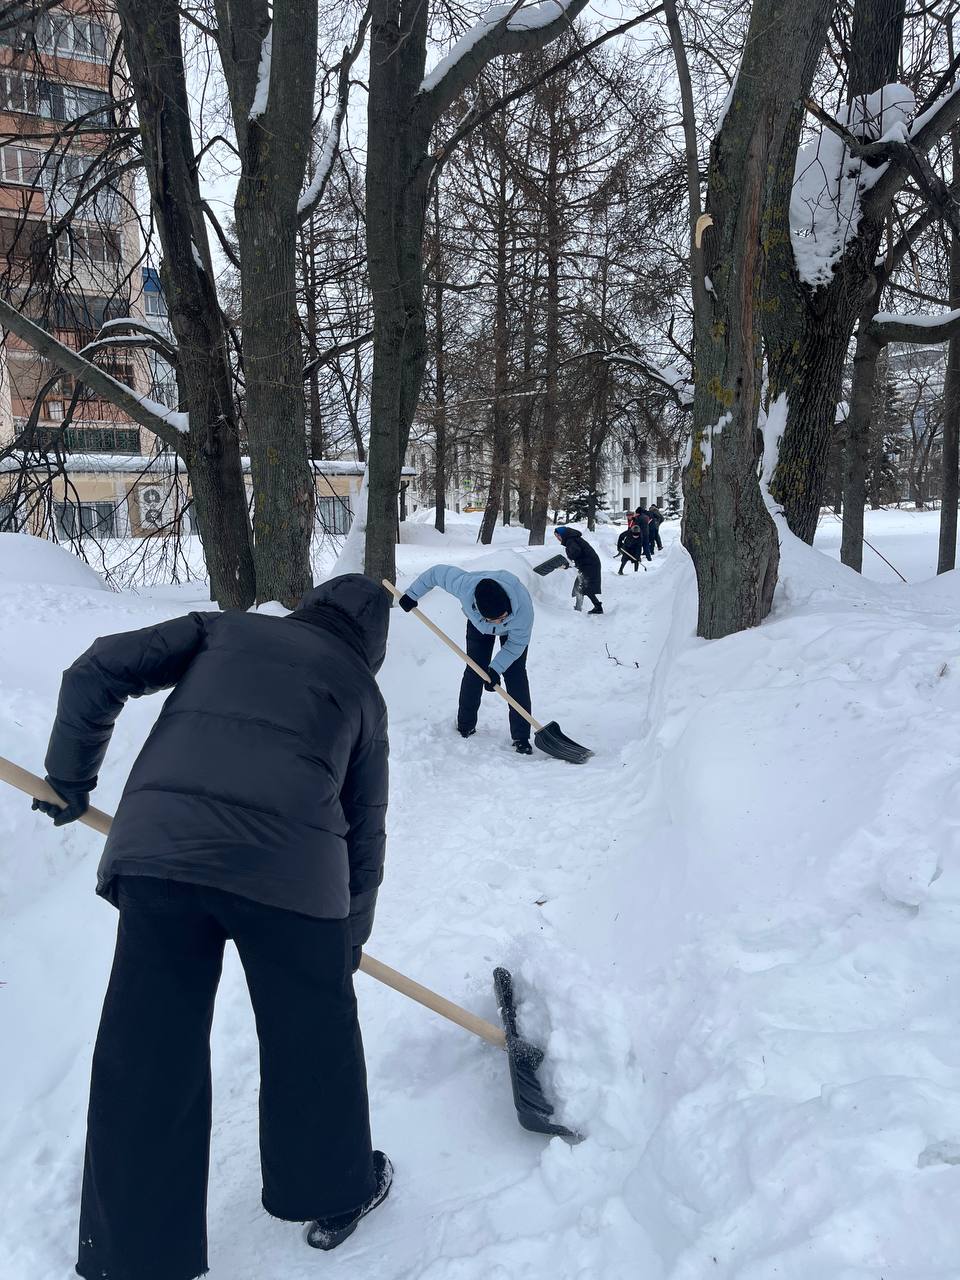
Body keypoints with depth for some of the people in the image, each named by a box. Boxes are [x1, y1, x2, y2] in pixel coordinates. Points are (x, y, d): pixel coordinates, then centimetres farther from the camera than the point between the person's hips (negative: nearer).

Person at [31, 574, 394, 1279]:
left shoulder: (224, 628, 22)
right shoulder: (363, 692, 20)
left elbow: (97, 671, 11)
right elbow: (365, 828, 21)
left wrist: (71, 778, 21)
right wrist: (350, 934, 33)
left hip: (156, 850, 2)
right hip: (290, 867, -1)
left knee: (146, 1058, 15)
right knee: (313, 1036, 21)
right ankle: (335, 1197, 42)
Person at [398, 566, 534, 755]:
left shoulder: (523, 604, -45)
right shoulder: (465, 585, -43)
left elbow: (517, 642, -28)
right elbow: (438, 571, -23)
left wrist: (496, 668, -33)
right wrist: (412, 595, -13)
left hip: (514, 628, -2)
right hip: (478, 625, 2)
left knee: (515, 674, -11)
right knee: (474, 671, -2)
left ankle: (521, 738, -7)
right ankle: (465, 726, 14)